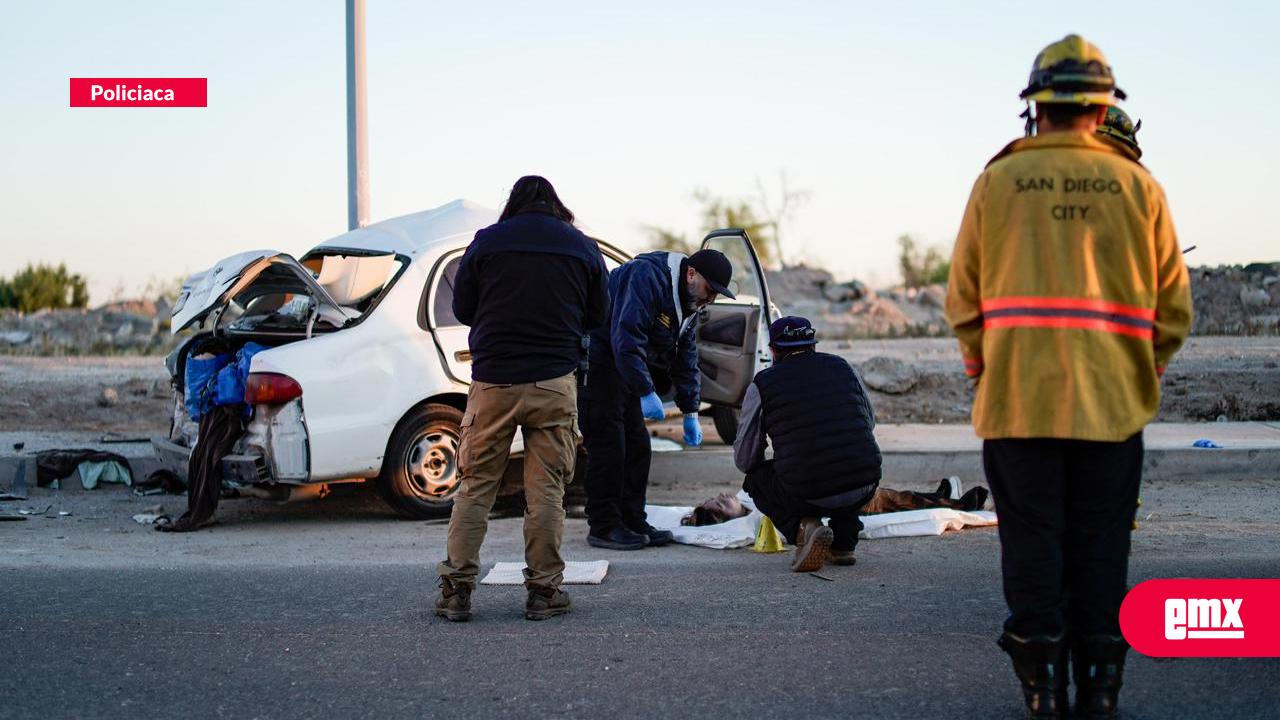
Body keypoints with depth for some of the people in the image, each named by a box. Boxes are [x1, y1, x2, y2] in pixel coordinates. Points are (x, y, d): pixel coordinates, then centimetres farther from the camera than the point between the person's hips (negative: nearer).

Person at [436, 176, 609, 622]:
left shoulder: (486, 242, 1)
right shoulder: (582, 247, 6)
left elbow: (462, 309, 8)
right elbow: (597, 316, 13)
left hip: (494, 382, -1)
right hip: (555, 383, 1)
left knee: (475, 485, 6)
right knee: (547, 489, 5)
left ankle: (456, 589, 5)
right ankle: (544, 591, 7)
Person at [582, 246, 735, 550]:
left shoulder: (688, 302, 10)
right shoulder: (647, 277, -22)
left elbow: (686, 358, 18)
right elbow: (626, 337, -29)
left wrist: (690, 413, 13)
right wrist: (646, 392, -30)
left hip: (624, 370, 10)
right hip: (597, 362, -10)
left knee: (637, 446, 8)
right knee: (608, 446, -11)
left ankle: (633, 522, 14)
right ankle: (603, 527, -6)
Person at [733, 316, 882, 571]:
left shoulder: (762, 383, 3)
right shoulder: (842, 366, 12)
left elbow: (744, 460, 9)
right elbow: (869, 421, 27)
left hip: (806, 495, -3)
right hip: (864, 488, 4)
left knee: (755, 480, 26)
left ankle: (802, 528, -1)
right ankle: (843, 543, 21)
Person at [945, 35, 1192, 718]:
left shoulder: (997, 181, 2)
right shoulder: (1138, 186, 4)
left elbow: (963, 300, 5)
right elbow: (1173, 308, 5)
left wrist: (985, 375, 16)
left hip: (1017, 397, -1)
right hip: (1112, 401, 1)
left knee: (1033, 542, 6)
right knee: (1100, 545, 8)